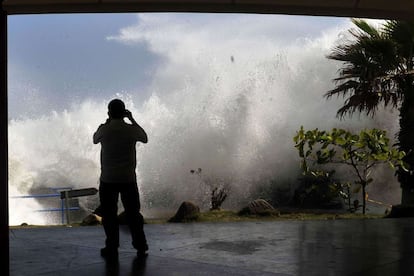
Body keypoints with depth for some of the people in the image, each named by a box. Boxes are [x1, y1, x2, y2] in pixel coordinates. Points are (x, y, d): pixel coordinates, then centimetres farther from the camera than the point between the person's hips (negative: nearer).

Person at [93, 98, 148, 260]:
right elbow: (145, 139, 15)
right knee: (133, 213, 11)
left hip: (108, 180, -1)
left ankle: (112, 249, 10)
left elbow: (95, 140, 15)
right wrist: (132, 120, 16)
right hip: (128, 179, 1)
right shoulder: (132, 130, -7)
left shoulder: (104, 129, -9)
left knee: (109, 215, 8)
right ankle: (141, 248, 14)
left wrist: (108, 121, 16)